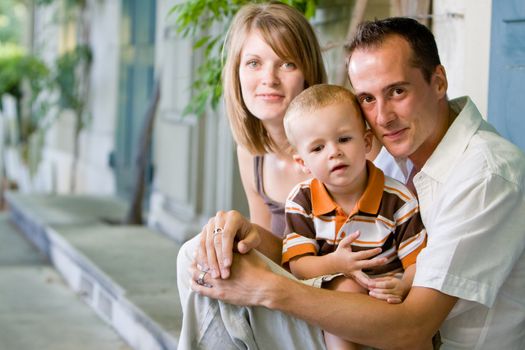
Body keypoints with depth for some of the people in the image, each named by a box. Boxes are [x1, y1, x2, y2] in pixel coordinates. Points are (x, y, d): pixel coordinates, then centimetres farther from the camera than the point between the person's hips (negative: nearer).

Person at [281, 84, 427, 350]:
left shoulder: (398, 200, -6)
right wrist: (335, 263, -30)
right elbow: (297, 265, -8)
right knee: (345, 288, -32)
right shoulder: (301, 201, -2)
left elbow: (418, 261, -8)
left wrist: (403, 286, -33)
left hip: (385, 295, 0)